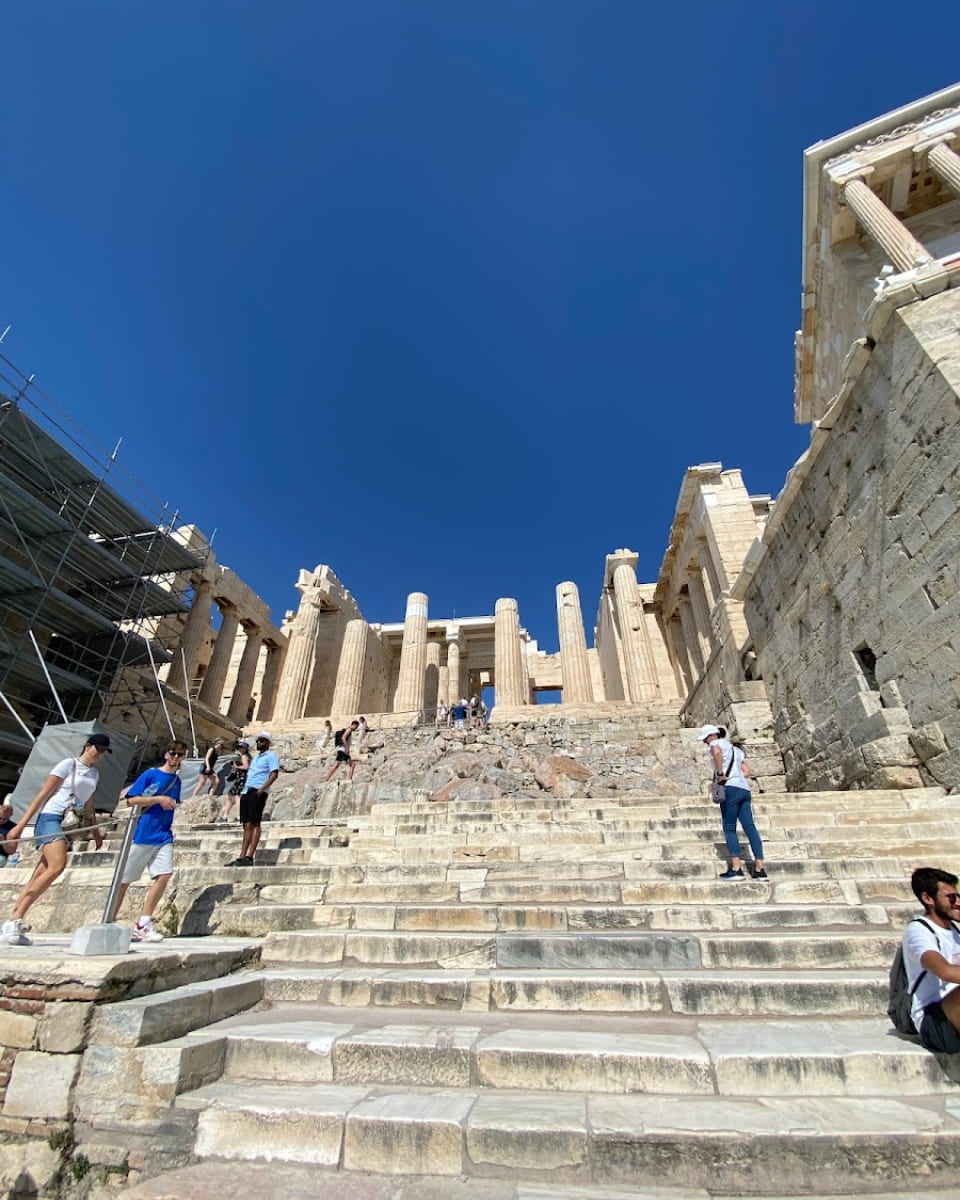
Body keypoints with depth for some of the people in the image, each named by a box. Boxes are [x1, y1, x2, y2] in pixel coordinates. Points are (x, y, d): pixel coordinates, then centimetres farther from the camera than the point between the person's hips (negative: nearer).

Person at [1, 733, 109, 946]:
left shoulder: (94, 774, 18)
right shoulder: (68, 765, -2)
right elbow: (42, 794, -5)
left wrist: (95, 832, 26)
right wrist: (21, 824, -10)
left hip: (70, 824, 7)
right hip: (52, 817, -7)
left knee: (39, 875, 1)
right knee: (57, 866, -24)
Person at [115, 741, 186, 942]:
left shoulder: (177, 780, 13)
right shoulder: (150, 774, -4)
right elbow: (131, 800, -9)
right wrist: (158, 799, -16)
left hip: (164, 837, 4)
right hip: (141, 835, -4)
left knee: (164, 874, -11)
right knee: (125, 879, 7)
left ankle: (143, 924, -1)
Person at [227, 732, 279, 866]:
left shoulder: (271, 755, 0)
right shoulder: (255, 757, 25)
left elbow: (274, 774, -12)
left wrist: (261, 789, -20)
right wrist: (243, 790, 14)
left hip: (258, 792, -8)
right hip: (247, 792, 8)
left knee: (254, 824, -10)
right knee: (246, 825, 6)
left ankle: (249, 857, -12)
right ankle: (242, 856, 6)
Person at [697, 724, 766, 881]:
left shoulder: (717, 743, 2)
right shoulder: (736, 749, 27)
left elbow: (716, 752, -24)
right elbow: (747, 772, 23)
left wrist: (720, 774, -17)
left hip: (731, 789, -8)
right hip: (745, 789, 8)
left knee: (729, 828, -4)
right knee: (750, 828, 5)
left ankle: (736, 869, -8)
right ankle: (760, 869, 3)